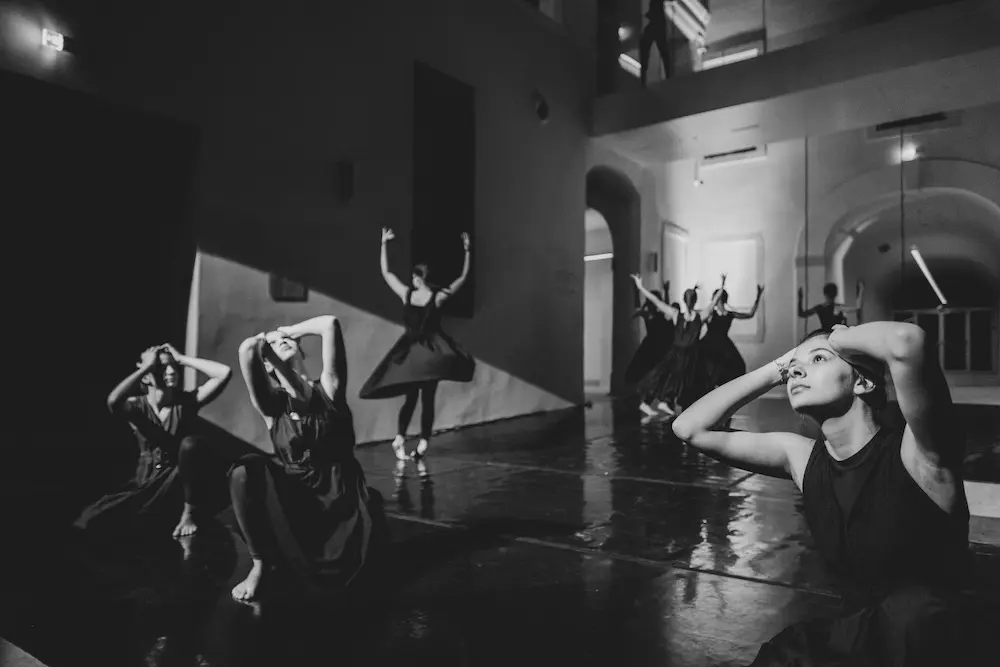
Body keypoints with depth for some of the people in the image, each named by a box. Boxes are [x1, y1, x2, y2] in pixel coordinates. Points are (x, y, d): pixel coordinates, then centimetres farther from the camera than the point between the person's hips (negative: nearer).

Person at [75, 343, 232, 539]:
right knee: (91, 520, -19)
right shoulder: (137, 406, -2)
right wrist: (145, 367, -18)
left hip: (182, 484, -1)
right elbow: (113, 401, -29)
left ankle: (190, 513, -15)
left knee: (192, 443, -32)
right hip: (148, 486, 1)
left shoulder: (186, 401, -3)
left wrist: (182, 359, -10)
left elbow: (225, 373, -17)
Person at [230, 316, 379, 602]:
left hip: (341, 496, 0)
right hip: (295, 496, 0)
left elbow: (329, 324, -13)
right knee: (245, 472, -27)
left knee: (332, 574, -21)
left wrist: (289, 330, 5)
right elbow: (247, 348, -21)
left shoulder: (328, 389, -3)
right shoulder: (272, 403, -4)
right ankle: (262, 564, -9)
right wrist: (264, 339, 3)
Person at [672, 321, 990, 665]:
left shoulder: (916, 451, -22)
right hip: (858, 634, 5)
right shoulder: (800, 456, -6)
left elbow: (906, 342, -43)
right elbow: (690, 428, -5)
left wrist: (841, 337, -20)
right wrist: (776, 369, -7)